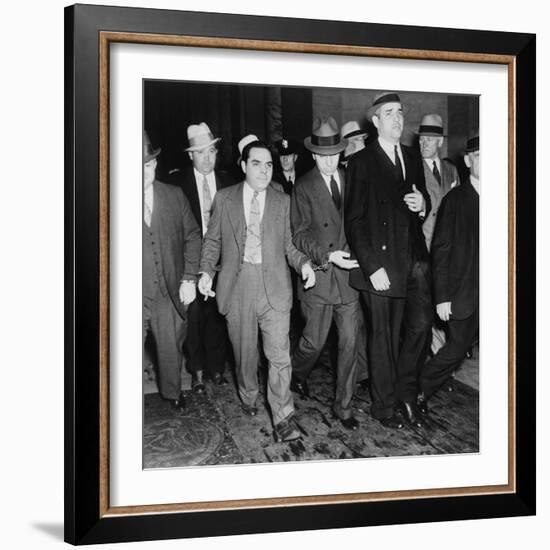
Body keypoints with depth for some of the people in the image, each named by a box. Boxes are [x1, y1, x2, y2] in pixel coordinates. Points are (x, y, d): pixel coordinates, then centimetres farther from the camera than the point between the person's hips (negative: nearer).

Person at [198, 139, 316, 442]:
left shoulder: (283, 201, 8)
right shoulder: (224, 198, 6)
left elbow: (288, 244, 10)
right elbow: (212, 240, 11)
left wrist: (303, 263, -9)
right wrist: (206, 271, -3)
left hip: (274, 285, 0)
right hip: (237, 286, 1)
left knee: (279, 354, -5)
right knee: (244, 351, 13)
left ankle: (283, 419, 2)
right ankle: (248, 396, 38)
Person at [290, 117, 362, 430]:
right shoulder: (305, 187, -4)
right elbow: (300, 236, -7)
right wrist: (328, 256, -20)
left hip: (349, 275, 3)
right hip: (318, 276, -3)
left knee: (350, 344, 4)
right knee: (314, 341, 8)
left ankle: (344, 407, 17)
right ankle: (298, 374, 41)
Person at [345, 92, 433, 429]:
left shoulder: (413, 157, 14)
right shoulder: (362, 163, -5)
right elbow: (355, 221, -9)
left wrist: (423, 205, -1)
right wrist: (373, 267, -15)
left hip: (415, 259, 5)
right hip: (382, 262, -5)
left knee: (421, 323, -3)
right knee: (384, 337, 4)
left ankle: (406, 392, 18)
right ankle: (385, 405, 20)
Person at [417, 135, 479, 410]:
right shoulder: (455, 200, -3)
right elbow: (440, 250, -5)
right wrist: (442, 297, -9)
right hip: (463, 294, -3)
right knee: (454, 352, 5)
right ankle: (418, 392, 26)